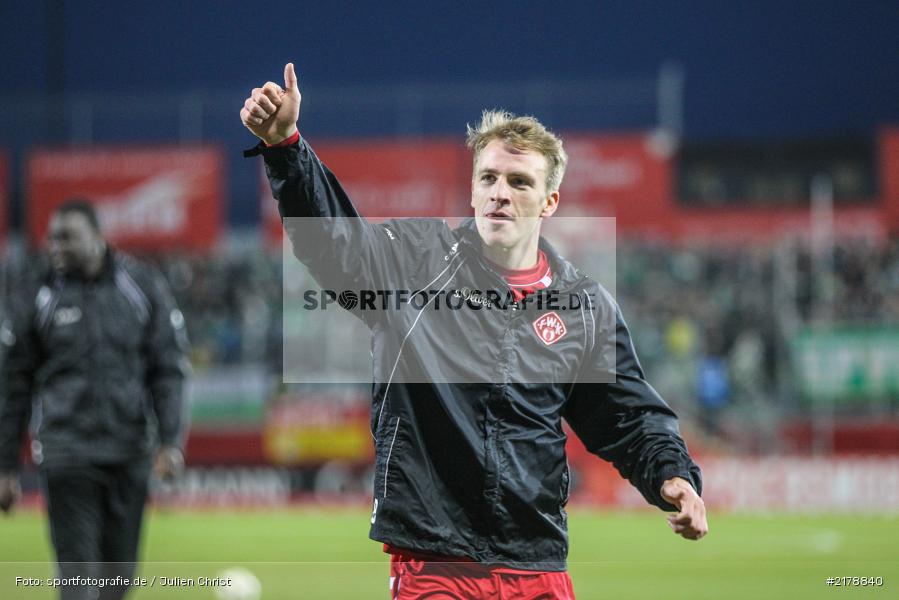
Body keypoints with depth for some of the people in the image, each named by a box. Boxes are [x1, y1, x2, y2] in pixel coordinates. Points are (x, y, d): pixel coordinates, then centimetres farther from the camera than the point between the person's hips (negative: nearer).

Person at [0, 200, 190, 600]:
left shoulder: (144, 287, 5)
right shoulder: (34, 299, 2)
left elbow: (168, 369, 6)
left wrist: (171, 442, -5)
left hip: (130, 456, 2)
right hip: (66, 457, -2)